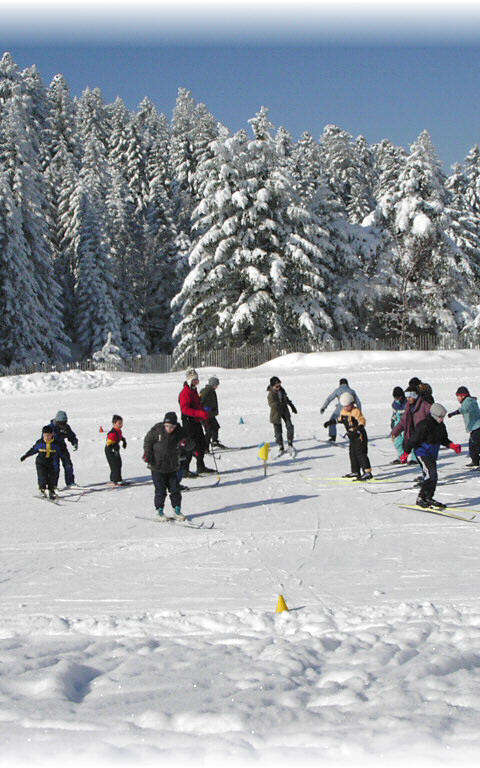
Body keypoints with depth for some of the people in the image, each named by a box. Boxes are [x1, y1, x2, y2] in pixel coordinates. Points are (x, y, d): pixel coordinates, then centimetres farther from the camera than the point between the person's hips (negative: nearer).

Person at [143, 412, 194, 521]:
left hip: (173, 468, 2)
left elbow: (191, 446, -9)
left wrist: (187, 442, -31)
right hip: (157, 467, -2)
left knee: (175, 489, 6)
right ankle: (160, 511, 15)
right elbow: (148, 441, 2)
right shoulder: (156, 430, -14)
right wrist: (147, 453, -8)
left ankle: (177, 511, 21)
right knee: (160, 490, 0)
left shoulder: (180, 432, -11)